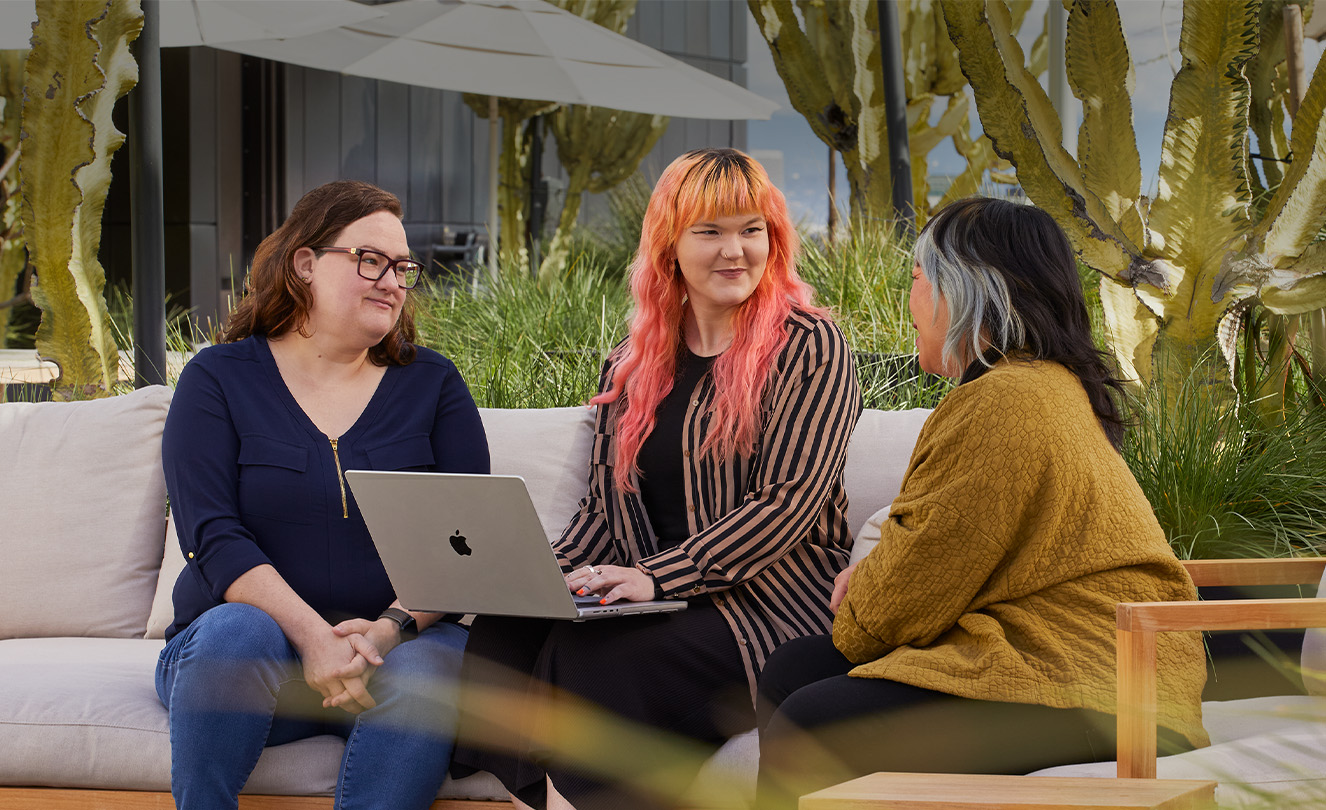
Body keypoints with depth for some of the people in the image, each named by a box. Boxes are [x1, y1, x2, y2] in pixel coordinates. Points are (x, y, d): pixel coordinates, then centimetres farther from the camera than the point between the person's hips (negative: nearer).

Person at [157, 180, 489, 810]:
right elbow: (214, 538, -8)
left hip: (397, 644, 1)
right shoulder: (220, 379, 5)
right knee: (238, 629, -35)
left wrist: (392, 628, -18)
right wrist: (312, 635, -23)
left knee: (432, 666, -33)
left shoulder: (432, 383, 11)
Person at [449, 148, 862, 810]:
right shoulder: (630, 364, 17)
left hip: (771, 602, -5)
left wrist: (658, 576, -20)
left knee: (595, 654, -32)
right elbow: (603, 506, 18)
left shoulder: (809, 347, -1)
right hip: (657, 602, 5)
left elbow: (785, 502, -11)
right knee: (503, 632, -24)